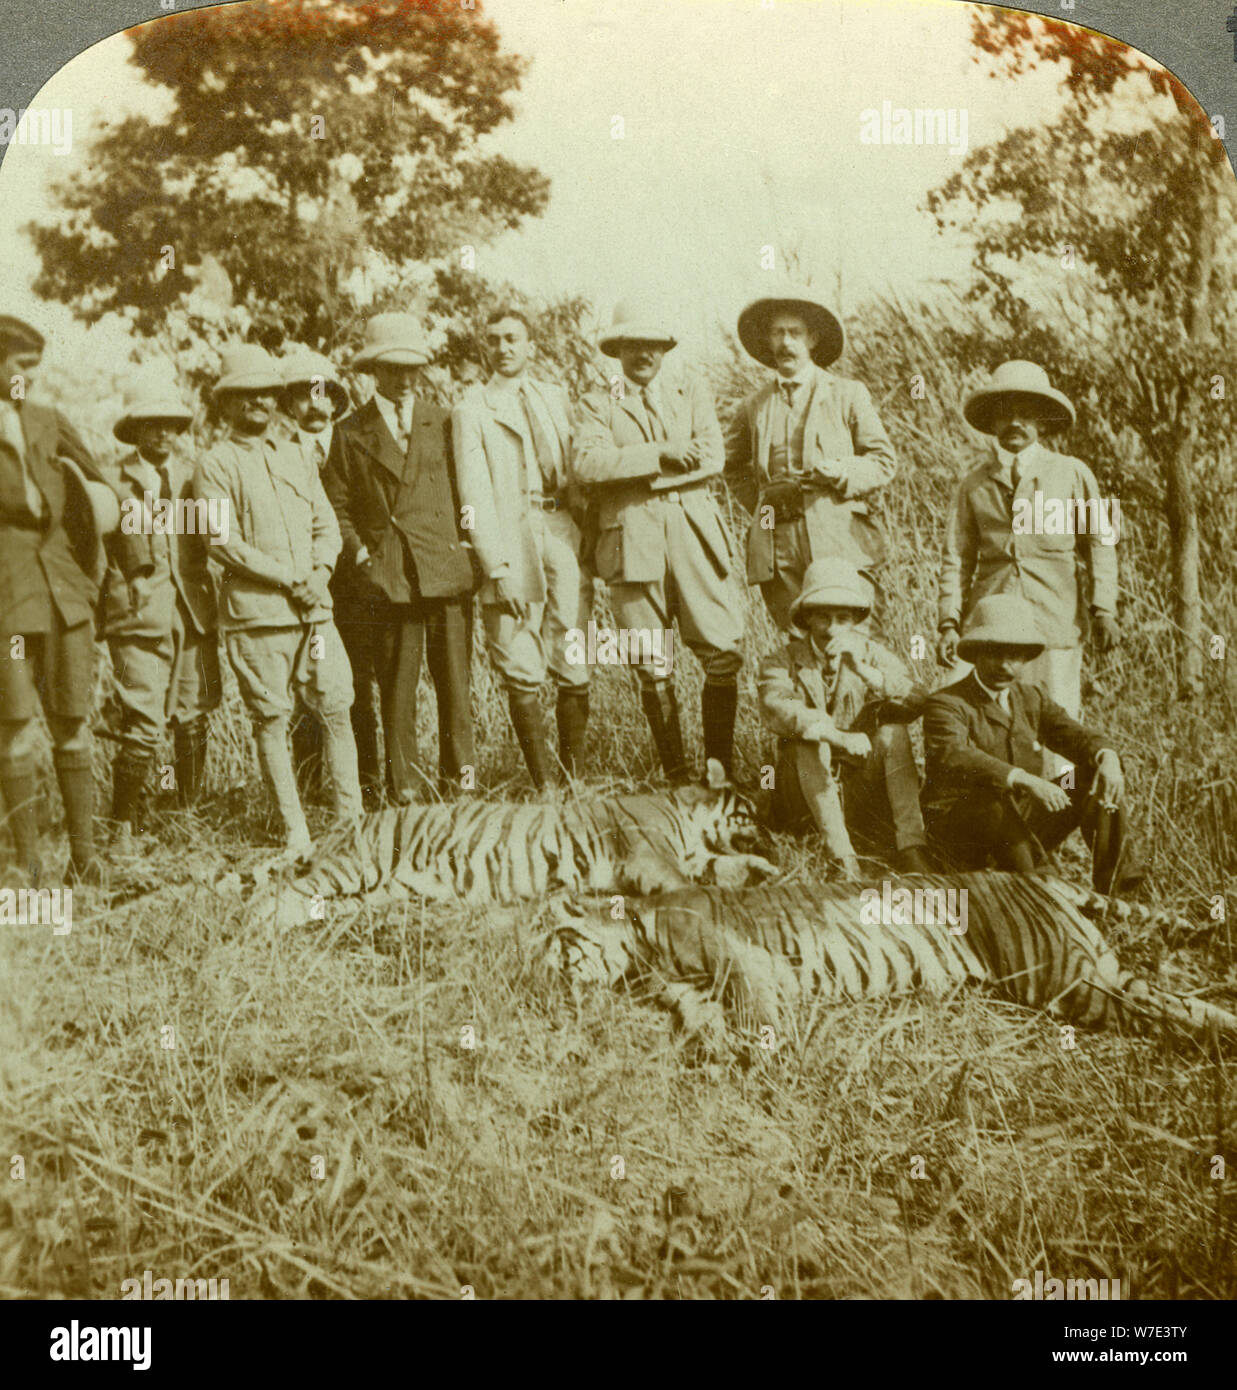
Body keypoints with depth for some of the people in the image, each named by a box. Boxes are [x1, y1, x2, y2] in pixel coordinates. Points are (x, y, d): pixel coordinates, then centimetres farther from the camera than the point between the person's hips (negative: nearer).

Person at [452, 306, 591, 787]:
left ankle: (574, 779, 7)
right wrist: (497, 567, -12)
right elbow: (475, 497, -2)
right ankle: (543, 786, 3)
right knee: (523, 675, -3)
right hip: (511, 543, -3)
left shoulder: (556, 398, 18)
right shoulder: (472, 411, 5)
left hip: (564, 536, 3)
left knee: (574, 670, 0)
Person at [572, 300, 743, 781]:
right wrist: (659, 455, -12)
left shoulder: (692, 393, 20)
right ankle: (676, 775, 10)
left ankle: (721, 768, 5)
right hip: (632, 539, -1)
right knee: (653, 669, -1)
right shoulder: (598, 404, 13)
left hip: (694, 532, 2)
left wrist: (632, 467, -4)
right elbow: (587, 462, -7)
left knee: (725, 653, -8)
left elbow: (711, 456, 3)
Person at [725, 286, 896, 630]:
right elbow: (734, 464, 30)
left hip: (836, 541, -2)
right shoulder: (755, 405, 16)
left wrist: (841, 474, -10)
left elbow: (884, 460, 9)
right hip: (777, 545, 2)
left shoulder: (848, 394, 10)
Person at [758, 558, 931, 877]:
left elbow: (914, 703, -14)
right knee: (808, 741, -29)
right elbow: (777, 710, -25)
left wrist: (862, 668, -28)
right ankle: (843, 859, -36)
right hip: (804, 798, -2)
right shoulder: (783, 661, -1)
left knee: (892, 732, -22)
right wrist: (837, 736, -40)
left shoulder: (870, 653, 5)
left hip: (864, 789, 2)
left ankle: (912, 853, -30)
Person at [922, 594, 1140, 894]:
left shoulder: (1033, 698, 14)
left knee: (1104, 783, -5)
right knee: (997, 804, -38)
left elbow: (1073, 735, 3)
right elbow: (955, 757, -29)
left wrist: (1107, 757, -22)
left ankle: (1114, 889, -13)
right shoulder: (946, 704, -10)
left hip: (1024, 823, 7)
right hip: (959, 822, -7)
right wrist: (1024, 780, -42)